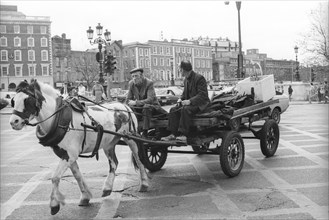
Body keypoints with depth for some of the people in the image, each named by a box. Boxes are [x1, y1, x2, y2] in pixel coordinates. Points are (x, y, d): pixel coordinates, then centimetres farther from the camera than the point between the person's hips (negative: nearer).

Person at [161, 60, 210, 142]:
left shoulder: (199, 78, -14)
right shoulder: (186, 80, 13)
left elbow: (202, 95, -21)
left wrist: (190, 101, -30)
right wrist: (181, 99, 1)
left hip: (200, 104, -8)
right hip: (189, 103, 9)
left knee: (185, 110, -34)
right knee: (173, 110, -11)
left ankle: (183, 135, -34)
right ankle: (173, 134, -16)